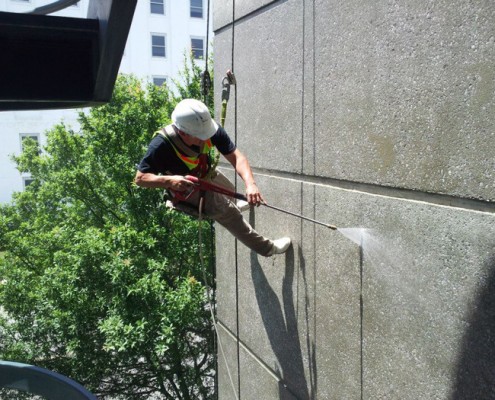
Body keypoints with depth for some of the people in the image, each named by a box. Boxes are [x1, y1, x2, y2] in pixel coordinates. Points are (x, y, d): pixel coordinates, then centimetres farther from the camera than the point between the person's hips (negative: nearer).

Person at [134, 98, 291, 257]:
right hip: (186, 187, -5)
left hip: (207, 175, 5)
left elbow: (236, 156, -34)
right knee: (228, 211, -12)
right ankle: (267, 247, 6)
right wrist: (169, 180, -51)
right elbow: (140, 178, -33)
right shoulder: (162, 144, -41)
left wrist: (250, 184, -50)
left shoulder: (209, 129, -31)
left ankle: (233, 207, 70)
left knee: (230, 196, 30)